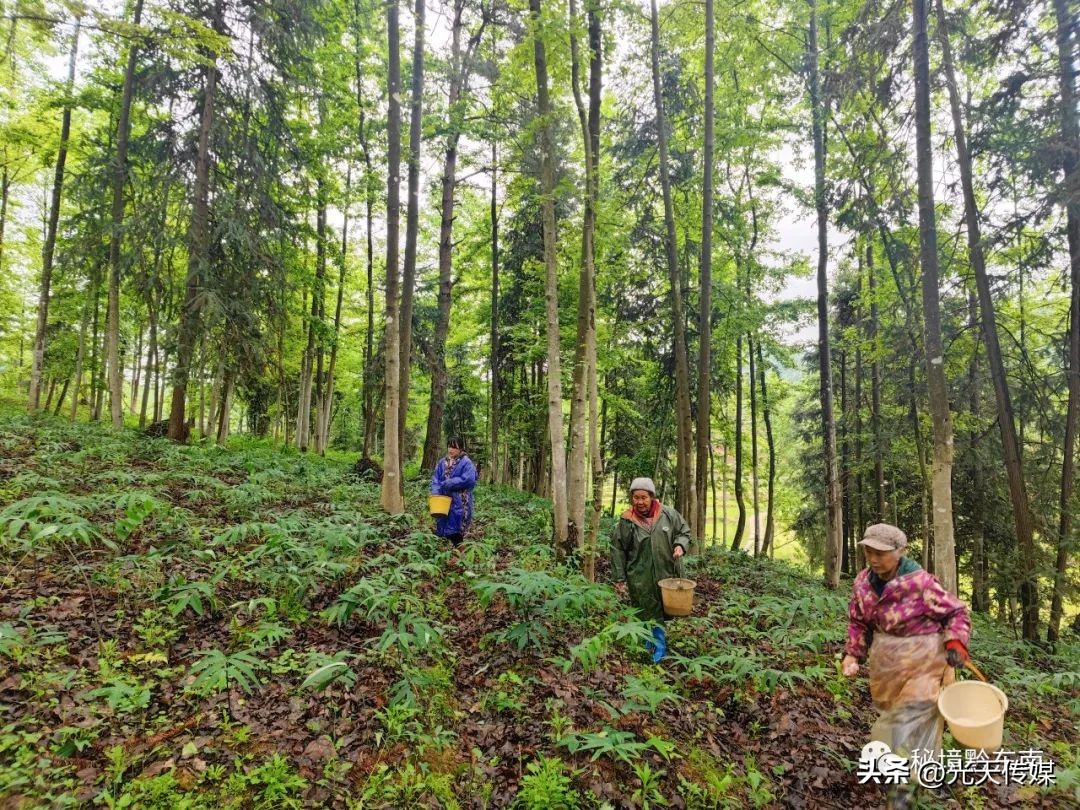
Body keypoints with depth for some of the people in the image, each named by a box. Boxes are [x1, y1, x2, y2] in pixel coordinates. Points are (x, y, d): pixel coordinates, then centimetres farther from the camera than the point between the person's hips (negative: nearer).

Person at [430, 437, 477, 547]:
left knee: (456, 530, -3)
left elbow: (467, 479, -19)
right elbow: (435, 478, 7)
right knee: (444, 527, 12)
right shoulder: (442, 462, 11)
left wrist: (448, 483, -16)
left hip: (460, 502, -6)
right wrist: (435, 493, -12)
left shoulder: (466, 463, -7)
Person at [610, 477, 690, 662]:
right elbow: (617, 551, -2)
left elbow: (684, 532, 9)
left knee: (665, 610, 11)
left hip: (666, 575, 1)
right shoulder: (626, 522, -8)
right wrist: (620, 579, -3)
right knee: (647, 612, 6)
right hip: (640, 579, -1)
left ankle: (659, 645, 29)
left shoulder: (669, 514, -5)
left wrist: (680, 545, -13)